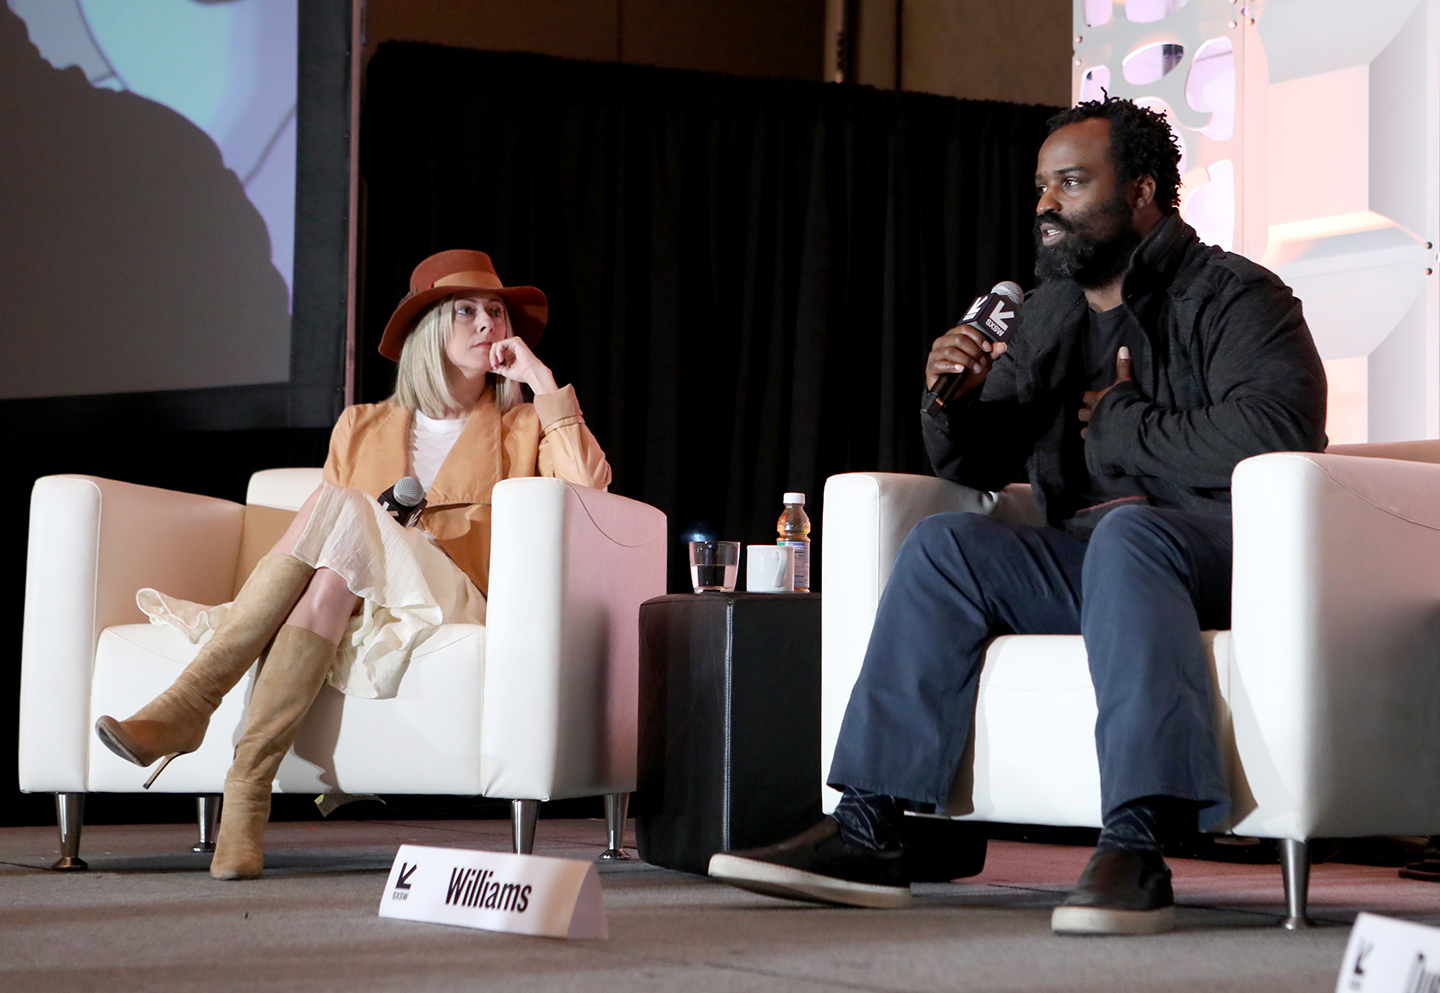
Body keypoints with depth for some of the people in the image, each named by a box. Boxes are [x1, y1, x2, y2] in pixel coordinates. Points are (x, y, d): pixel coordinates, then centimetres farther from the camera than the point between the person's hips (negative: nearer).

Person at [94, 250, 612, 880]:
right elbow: (319, 542, 20)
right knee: (328, 580, -36)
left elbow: (588, 486, -2)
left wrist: (544, 384, 1)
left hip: (450, 611, -2)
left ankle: (193, 700, -35)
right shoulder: (362, 428, 25)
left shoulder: (522, 428, 19)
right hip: (354, 609, 2)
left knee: (341, 509, -30)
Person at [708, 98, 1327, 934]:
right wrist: (952, 400, -1)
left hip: (1222, 554, -6)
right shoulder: (1046, 316, 19)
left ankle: (1137, 847, -47)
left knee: (1127, 531, -36)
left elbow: (1274, 438, -21)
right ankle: (868, 831, -22)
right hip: (1087, 560, 7)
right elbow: (975, 466, 22)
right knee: (947, 542, -14)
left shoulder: (1234, 295, -3)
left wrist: (1120, 423, -9)